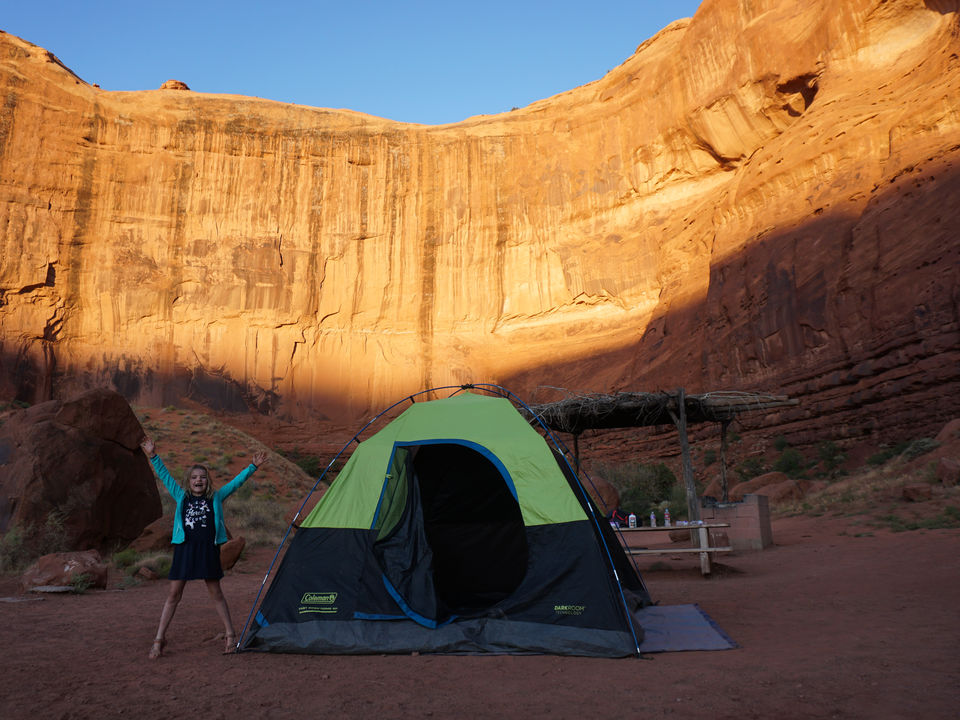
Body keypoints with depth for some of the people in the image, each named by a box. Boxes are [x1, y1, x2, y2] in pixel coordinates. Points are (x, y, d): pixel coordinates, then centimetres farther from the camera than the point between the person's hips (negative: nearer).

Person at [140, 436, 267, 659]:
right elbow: (165, 476, 5)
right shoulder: (181, 496, 9)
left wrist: (253, 466, 1)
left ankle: (230, 634, 16)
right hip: (184, 548, 1)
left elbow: (236, 482, 6)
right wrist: (153, 457, -3)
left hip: (208, 549, 0)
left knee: (215, 593, 7)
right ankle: (159, 638, 16)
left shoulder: (216, 497, 7)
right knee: (174, 593, 5)